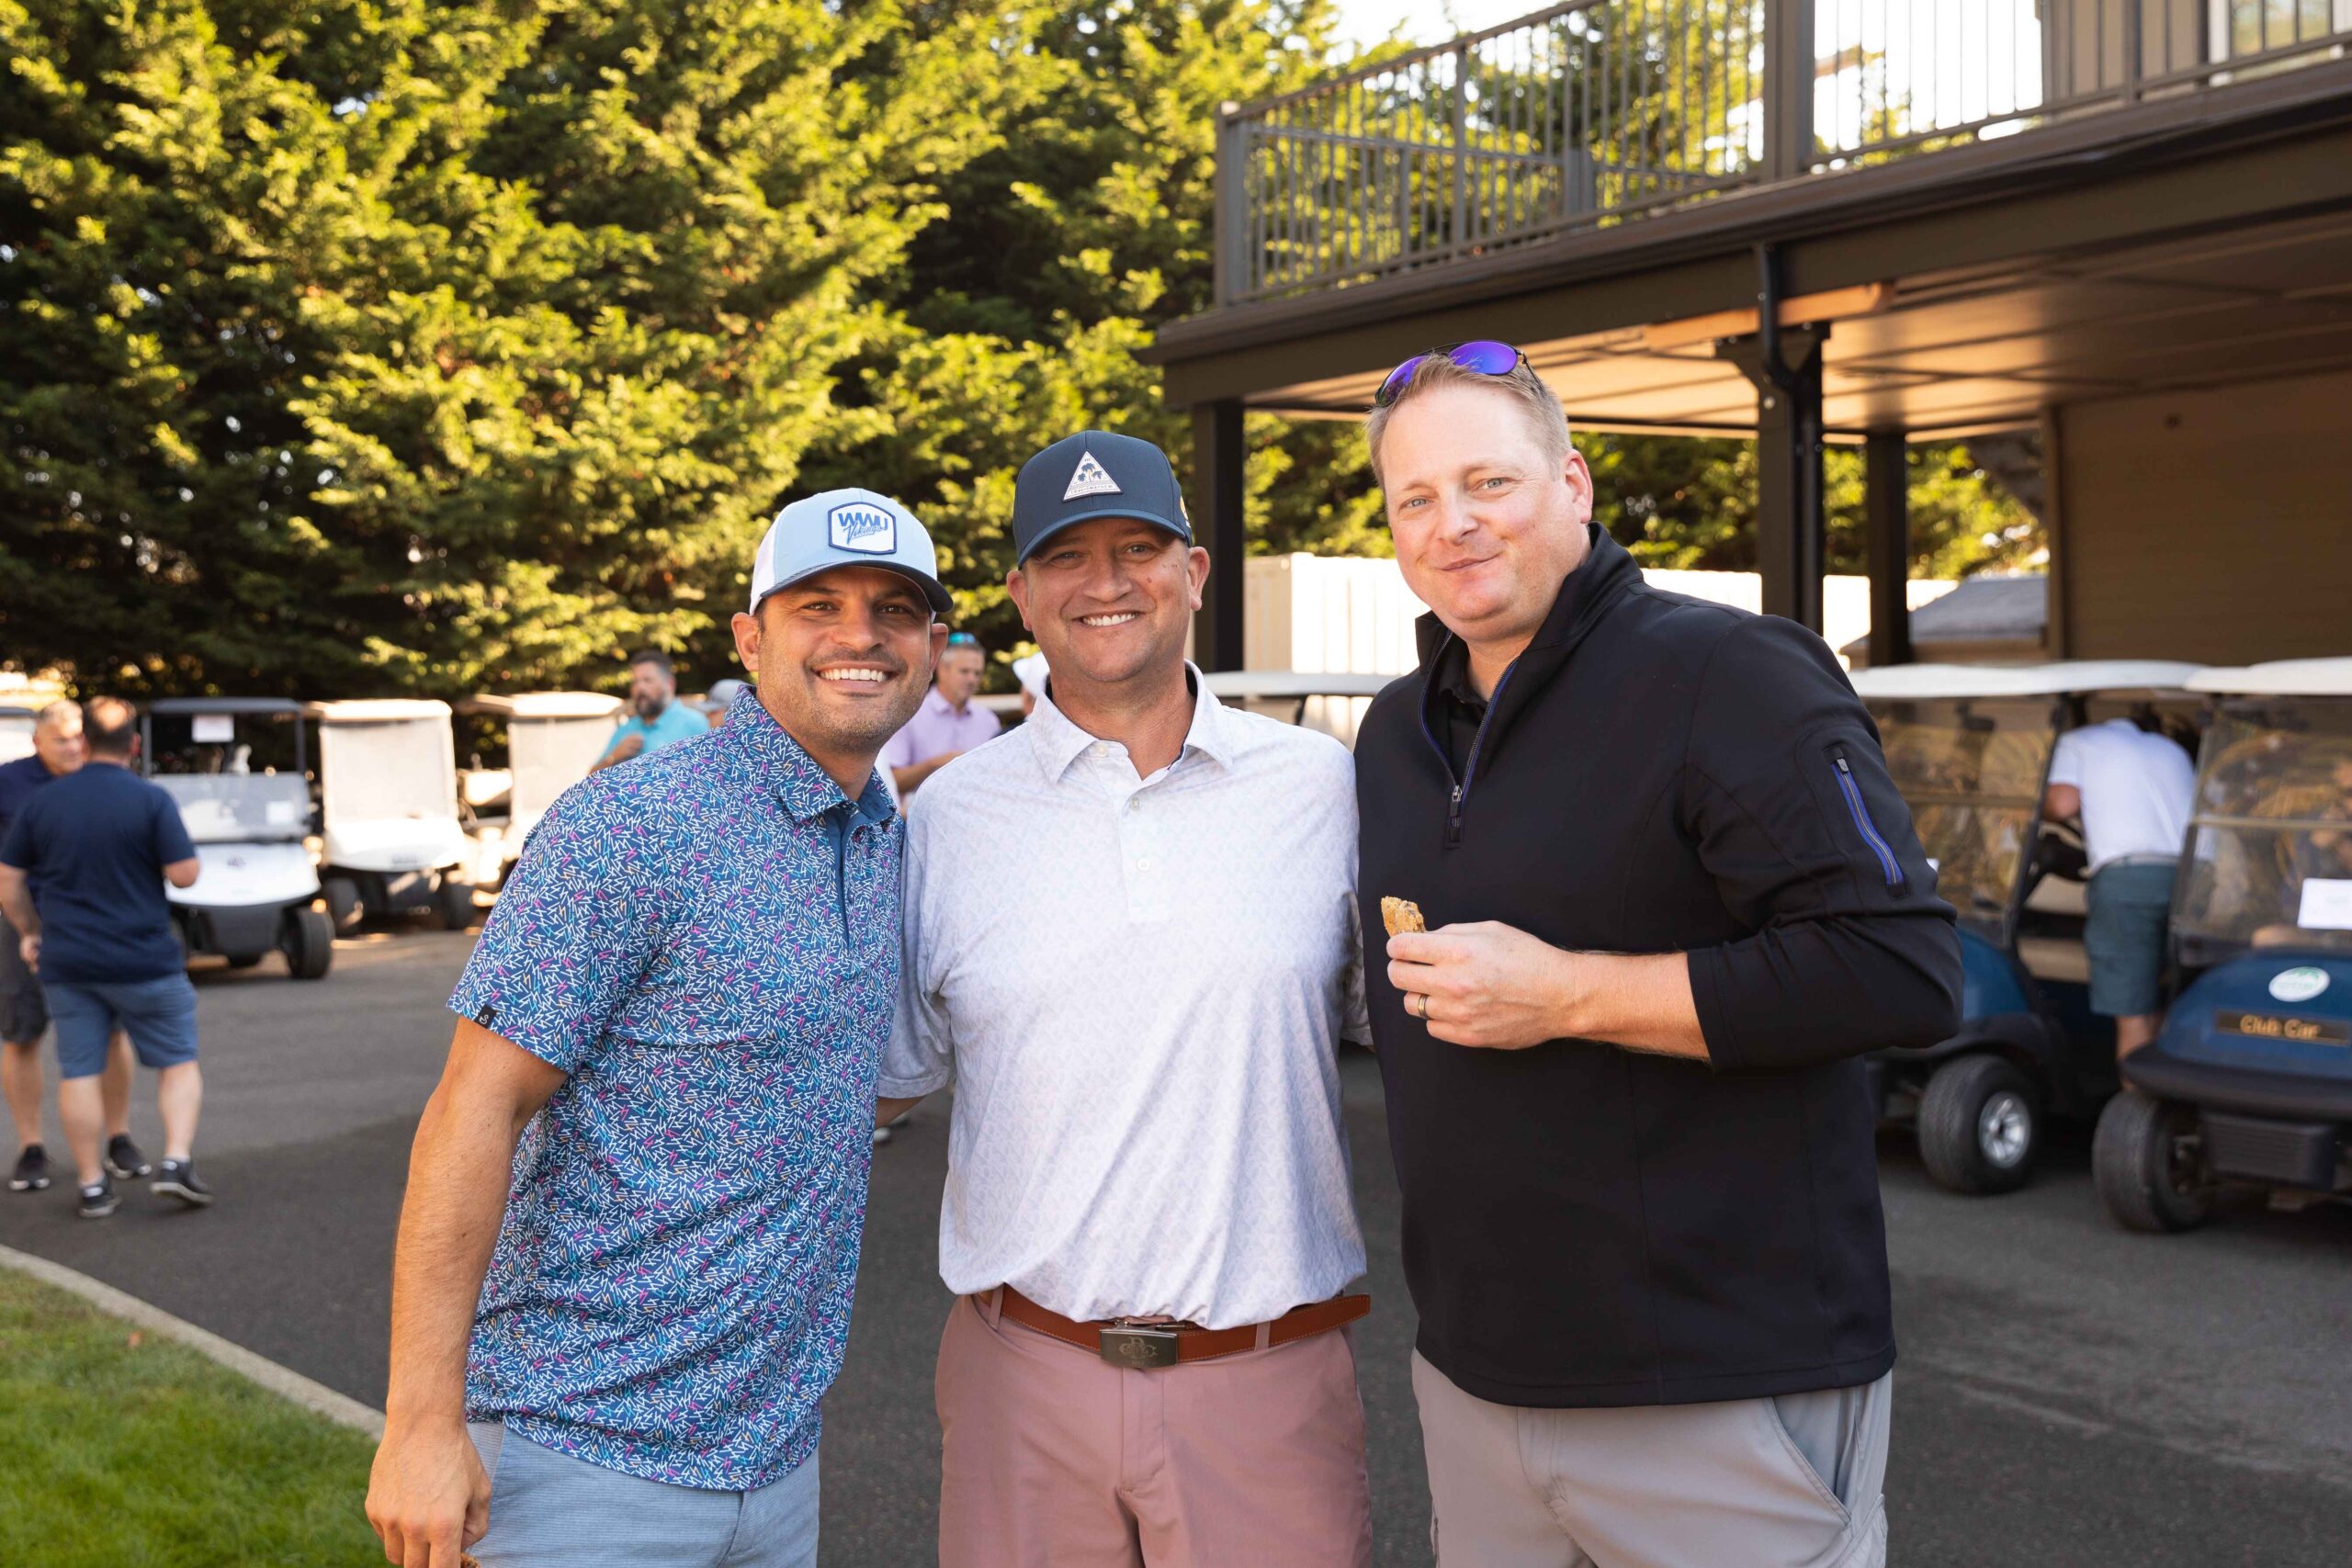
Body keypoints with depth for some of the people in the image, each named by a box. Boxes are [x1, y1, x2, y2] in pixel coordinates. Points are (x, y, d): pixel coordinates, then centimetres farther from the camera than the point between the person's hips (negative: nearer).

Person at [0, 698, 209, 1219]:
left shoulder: (42, 801, 3)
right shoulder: (152, 800, -10)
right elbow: (184, 874, -13)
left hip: (66, 961, 3)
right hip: (143, 961, -3)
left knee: (79, 1073, 7)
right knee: (178, 1062, 8)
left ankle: (93, 1185, 9)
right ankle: (177, 1161, -6)